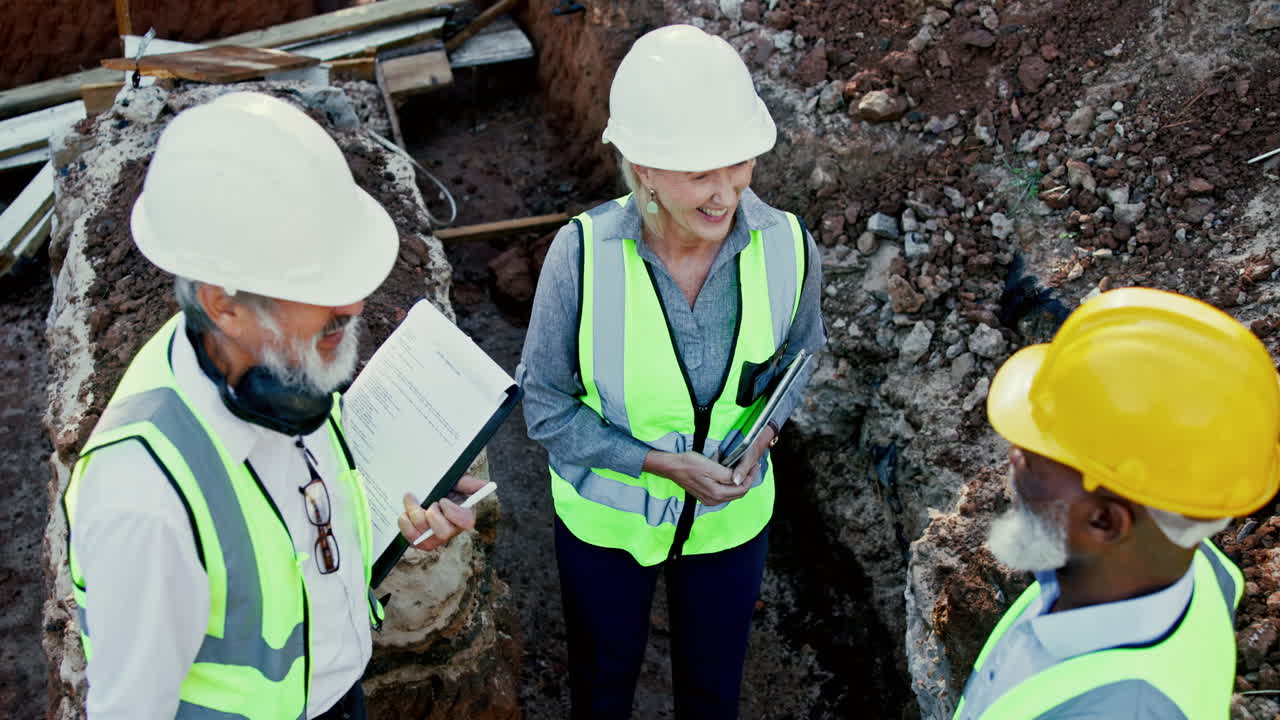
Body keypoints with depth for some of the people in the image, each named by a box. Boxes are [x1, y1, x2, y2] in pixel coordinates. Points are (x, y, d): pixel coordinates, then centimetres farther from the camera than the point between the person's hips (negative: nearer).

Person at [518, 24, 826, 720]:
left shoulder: (787, 247, -21)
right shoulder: (583, 254, -28)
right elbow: (546, 406, -16)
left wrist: (761, 435, -17)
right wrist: (662, 462, -25)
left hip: (731, 521, 2)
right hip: (603, 515, -1)